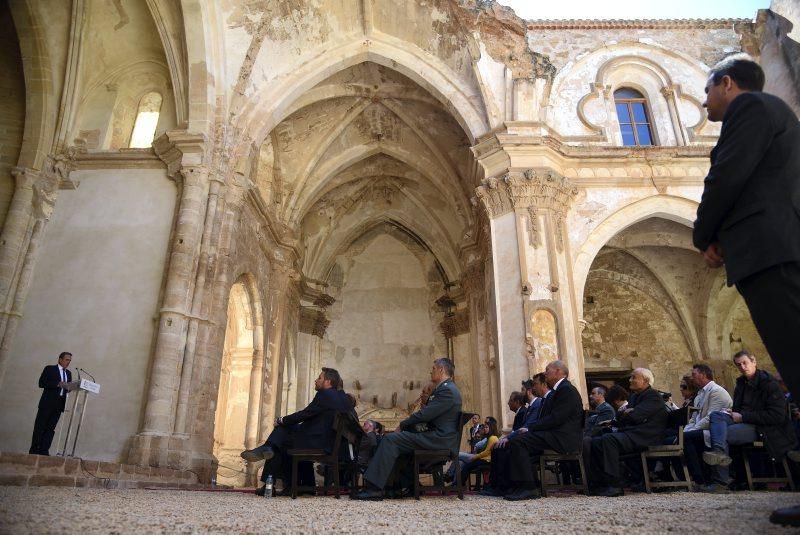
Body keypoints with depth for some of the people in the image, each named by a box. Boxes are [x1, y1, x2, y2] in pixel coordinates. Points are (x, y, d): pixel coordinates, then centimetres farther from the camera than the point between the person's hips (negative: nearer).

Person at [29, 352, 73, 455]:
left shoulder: (68, 373, 18)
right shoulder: (49, 369, 2)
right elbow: (41, 383, -8)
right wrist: (58, 384, -19)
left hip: (59, 404, 5)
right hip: (48, 402, -5)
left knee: (51, 427, 1)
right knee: (40, 426, -1)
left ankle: (44, 450, 2)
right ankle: (34, 450, 3)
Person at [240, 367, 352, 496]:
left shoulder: (324, 395, -14)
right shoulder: (344, 398, 11)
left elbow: (305, 414, -14)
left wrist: (282, 420, -1)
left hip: (317, 443, -9)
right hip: (332, 443, 9)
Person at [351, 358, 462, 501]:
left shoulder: (447, 390, -14)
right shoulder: (446, 388, 20)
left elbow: (424, 414, -19)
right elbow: (427, 414, 19)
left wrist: (402, 425, -6)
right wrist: (405, 426, 7)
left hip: (440, 439, -11)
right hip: (438, 437, 11)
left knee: (390, 439, -16)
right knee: (398, 441, 17)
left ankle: (375, 488, -19)